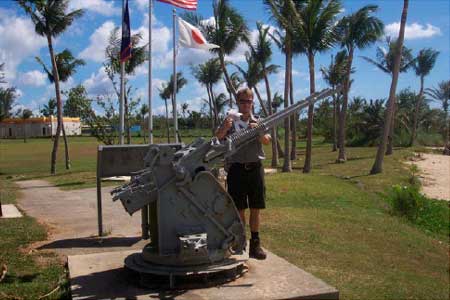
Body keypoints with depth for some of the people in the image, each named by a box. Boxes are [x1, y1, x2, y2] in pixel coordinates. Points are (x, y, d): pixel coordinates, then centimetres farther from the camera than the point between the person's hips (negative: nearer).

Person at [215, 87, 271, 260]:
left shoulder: (258, 122, 11)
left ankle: (255, 244, 14)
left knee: (255, 207, 5)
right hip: (237, 169, -2)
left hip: (255, 168, 2)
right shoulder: (230, 122, 7)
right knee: (239, 208, 3)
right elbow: (218, 136, -9)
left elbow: (267, 141, -4)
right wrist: (224, 127, -31)